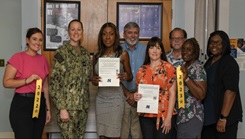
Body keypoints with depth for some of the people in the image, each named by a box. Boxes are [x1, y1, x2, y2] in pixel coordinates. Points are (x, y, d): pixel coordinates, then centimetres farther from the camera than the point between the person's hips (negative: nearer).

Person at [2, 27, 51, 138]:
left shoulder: (43, 59, 8)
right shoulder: (18, 58, -8)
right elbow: (6, 82, -11)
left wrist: (48, 108, 14)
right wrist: (27, 80, -23)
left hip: (40, 104, 6)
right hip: (22, 105, -5)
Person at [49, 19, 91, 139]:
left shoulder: (85, 53, 10)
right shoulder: (61, 52, -9)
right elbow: (54, 82, -13)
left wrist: (86, 101, 13)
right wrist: (62, 108, -18)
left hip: (83, 105, 6)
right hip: (68, 105, -6)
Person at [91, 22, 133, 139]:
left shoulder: (123, 54, -3)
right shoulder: (97, 56, 5)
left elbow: (130, 76, 4)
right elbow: (94, 77, 13)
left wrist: (126, 76, -19)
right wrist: (93, 80, -11)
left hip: (115, 98, -3)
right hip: (100, 98, 3)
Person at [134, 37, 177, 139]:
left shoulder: (169, 68, -4)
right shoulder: (142, 70, 7)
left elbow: (172, 93, -6)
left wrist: (169, 117, -11)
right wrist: (136, 96, -5)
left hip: (164, 115, -3)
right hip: (146, 115, 3)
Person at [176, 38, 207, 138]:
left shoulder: (198, 68, -14)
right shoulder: (184, 66, 10)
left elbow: (201, 95, -24)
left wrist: (186, 78, -28)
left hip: (191, 117, -8)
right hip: (180, 115, 8)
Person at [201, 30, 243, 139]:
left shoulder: (229, 63, -12)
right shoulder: (210, 61, 11)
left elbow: (231, 91, -19)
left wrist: (223, 117, -22)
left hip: (226, 116, -7)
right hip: (208, 115, 7)